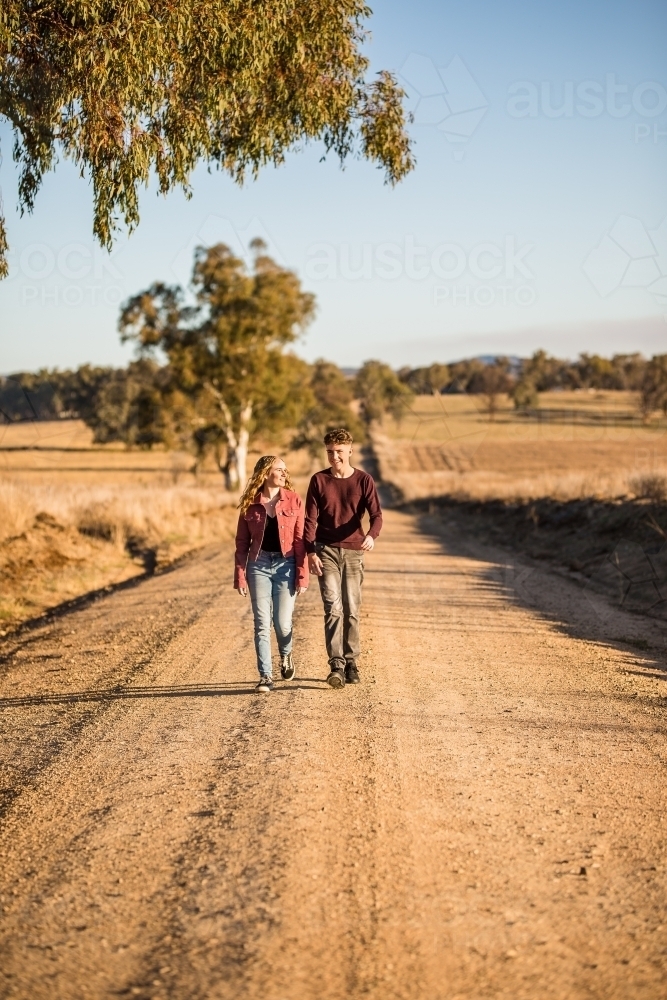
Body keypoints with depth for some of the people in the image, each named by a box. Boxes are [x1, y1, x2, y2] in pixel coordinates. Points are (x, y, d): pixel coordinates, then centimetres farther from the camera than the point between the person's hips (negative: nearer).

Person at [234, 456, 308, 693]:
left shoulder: (293, 500, -1)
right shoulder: (250, 504, 1)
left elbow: (300, 539, -2)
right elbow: (242, 542, 5)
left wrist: (302, 575, -6)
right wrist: (240, 576, 0)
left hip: (285, 565, -1)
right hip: (259, 565, 1)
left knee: (282, 622, 1)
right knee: (261, 624, -2)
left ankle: (286, 656, 33)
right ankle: (266, 676, 5)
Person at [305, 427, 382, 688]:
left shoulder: (363, 480, 2)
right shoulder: (319, 480, 3)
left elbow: (376, 514, -7)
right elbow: (310, 519, 1)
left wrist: (371, 535, -28)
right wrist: (311, 552, -9)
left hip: (353, 552, 1)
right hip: (326, 551, -1)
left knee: (351, 611, 6)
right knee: (333, 608, -12)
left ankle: (351, 663, 16)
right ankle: (336, 665, -16)